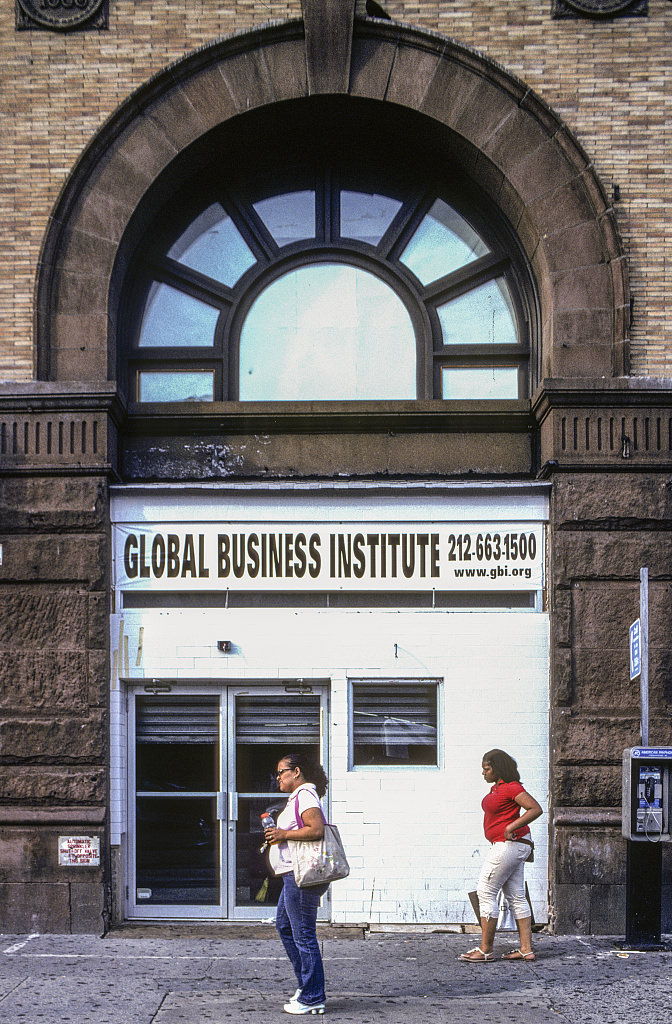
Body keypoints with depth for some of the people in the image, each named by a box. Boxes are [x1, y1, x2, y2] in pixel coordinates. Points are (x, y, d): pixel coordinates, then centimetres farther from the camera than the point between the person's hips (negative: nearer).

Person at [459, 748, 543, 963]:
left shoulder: (511, 788, -15)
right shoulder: (497, 787, 13)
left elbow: (536, 809, -21)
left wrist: (511, 827, -24)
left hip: (509, 844, -10)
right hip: (508, 846, 10)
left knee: (486, 892, -6)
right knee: (516, 897, 9)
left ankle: (485, 949, -2)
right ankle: (526, 949, 10)